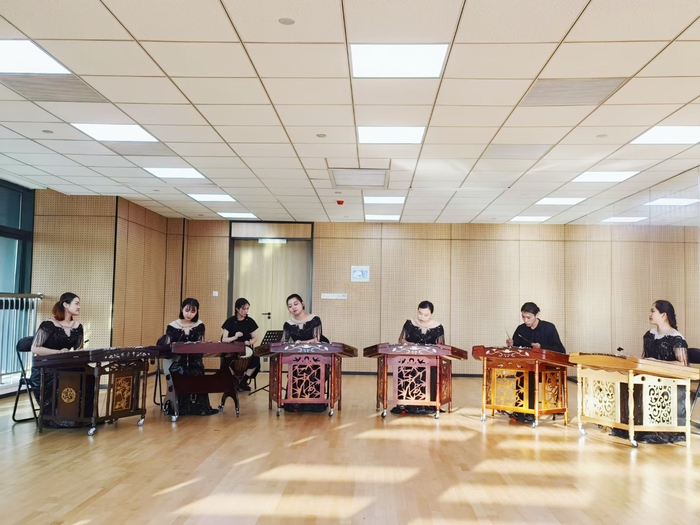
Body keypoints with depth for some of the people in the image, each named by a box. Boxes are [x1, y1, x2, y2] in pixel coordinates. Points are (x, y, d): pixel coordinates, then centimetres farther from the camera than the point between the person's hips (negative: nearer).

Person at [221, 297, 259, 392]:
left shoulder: (250, 321, 4)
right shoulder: (230, 321, -4)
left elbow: (255, 338, 7)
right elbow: (224, 339, -7)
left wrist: (249, 343, -15)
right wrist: (235, 337, -25)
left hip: (246, 349, 2)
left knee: (256, 359, -29)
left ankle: (243, 381, -5)